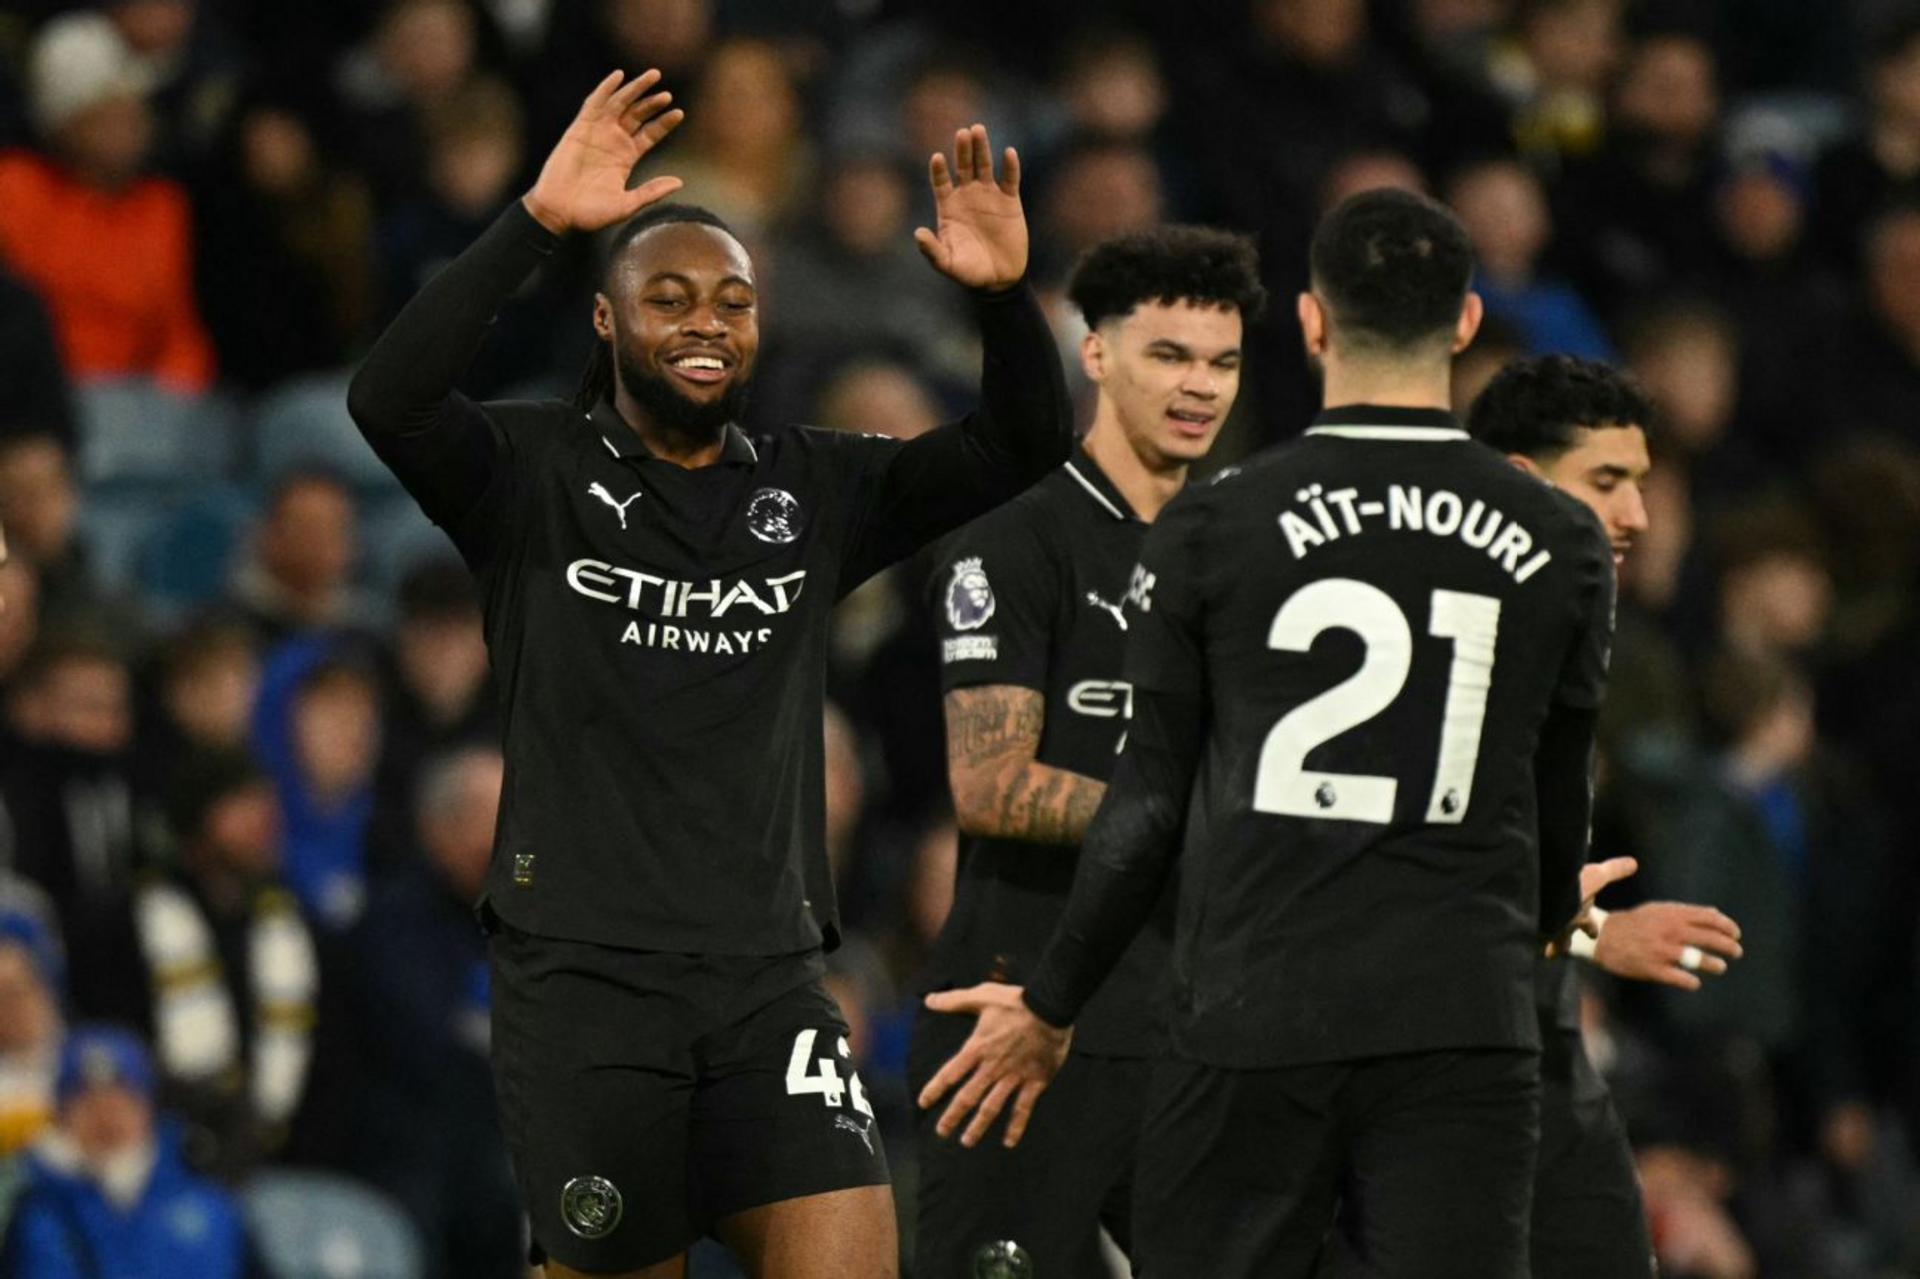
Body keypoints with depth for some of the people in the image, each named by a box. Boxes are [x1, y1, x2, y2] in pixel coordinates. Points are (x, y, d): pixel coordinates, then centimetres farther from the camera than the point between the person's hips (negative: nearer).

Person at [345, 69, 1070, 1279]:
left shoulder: (815, 491, 11)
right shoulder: (535, 476, -1)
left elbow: (1026, 444, 4)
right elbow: (390, 399, -20)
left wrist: (1006, 299, -17)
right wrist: (537, 223, -29)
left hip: (770, 978, 3)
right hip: (581, 971, -3)